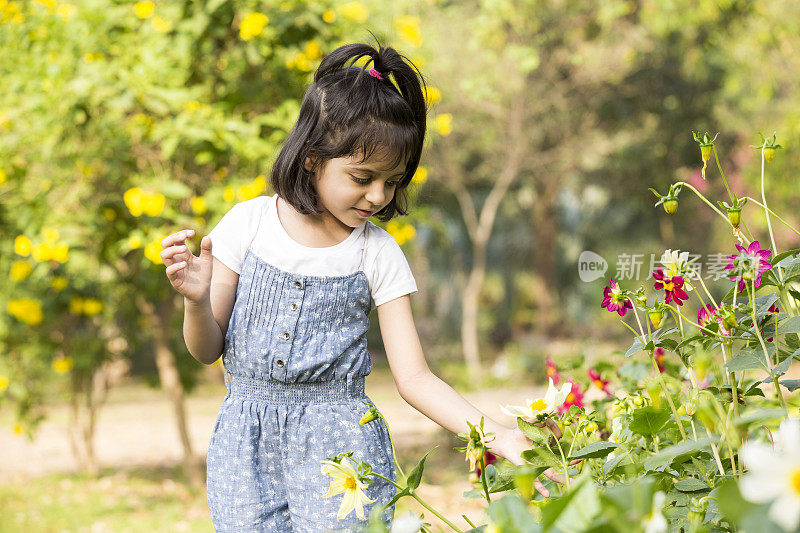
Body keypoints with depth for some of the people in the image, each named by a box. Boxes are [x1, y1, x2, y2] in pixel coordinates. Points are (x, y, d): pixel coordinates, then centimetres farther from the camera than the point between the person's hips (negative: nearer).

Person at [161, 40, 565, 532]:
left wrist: (496, 436, -15)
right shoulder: (249, 223, -1)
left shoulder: (378, 254, -1)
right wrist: (197, 301, -17)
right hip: (246, 445, 1)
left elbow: (414, 378, -3)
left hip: (337, 440, -1)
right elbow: (207, 350, 5)